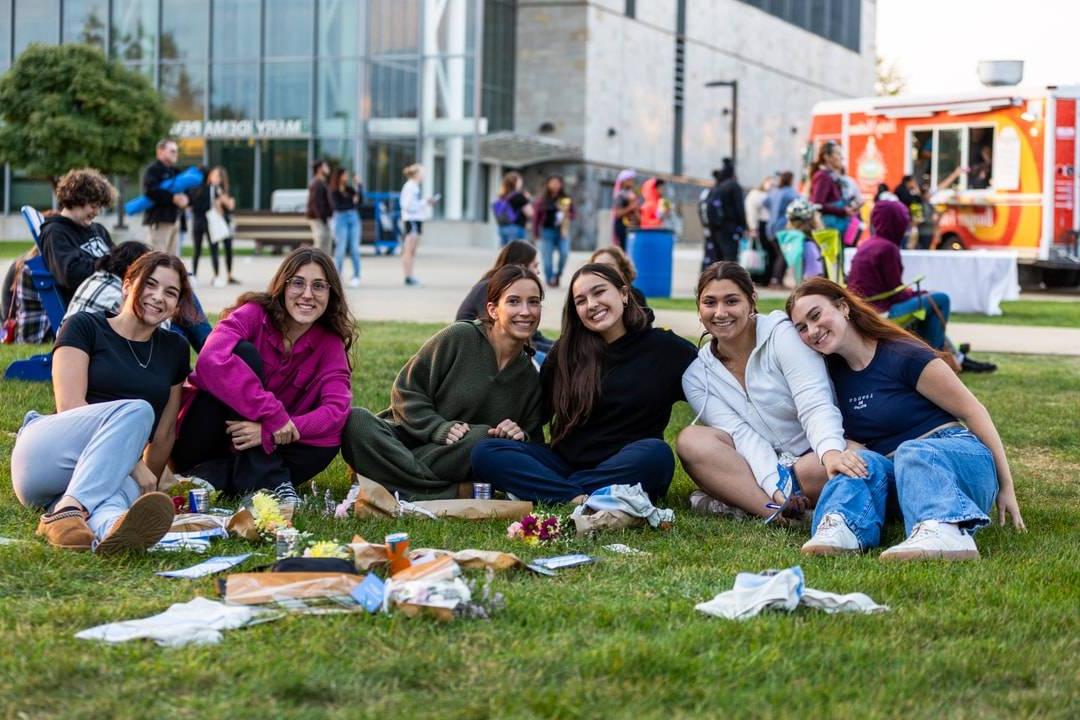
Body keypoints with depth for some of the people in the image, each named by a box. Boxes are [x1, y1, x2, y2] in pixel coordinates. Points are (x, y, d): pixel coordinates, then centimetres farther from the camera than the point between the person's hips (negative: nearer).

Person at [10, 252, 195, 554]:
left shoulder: (174, 349, 17)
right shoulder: (84, 327, 2)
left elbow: (165, 432, 18)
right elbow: (69, 406, -10)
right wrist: (135, 466, -17)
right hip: (44, 458, -3)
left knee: (123, 492, -37)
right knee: (136, 411, -33)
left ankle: (110, 527, -74)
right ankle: (68, 511, -54)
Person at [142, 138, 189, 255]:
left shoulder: (174, 171, 21)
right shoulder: (153, 170, -6)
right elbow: (150, 191, -22)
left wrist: (185, 199, -2)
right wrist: (172, 198, -24)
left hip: (173, 218, 9)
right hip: (159, 220, -9)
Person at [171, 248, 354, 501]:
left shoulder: (329, 344, -2)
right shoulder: (254, 314, -12)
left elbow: (337, 409, -18)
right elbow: (211, 361, -32)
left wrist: (268, 432, -32)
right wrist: (274, 414, -36)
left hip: (264, 449, 3)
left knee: (330, 441, -23)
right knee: (245, 353, -24)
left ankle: (212, 477, -24)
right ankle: (268, 481, -29)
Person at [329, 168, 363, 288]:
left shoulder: (350, 189, 11)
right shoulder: (333, 192, -1)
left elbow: (360, 201, 3)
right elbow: (337, 206, -10)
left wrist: (359, 185, 0)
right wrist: (352, 202, -4)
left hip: (354, 218, 4)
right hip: (341, 219, -4)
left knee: (354, 249, -1)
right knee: (341, 249, -5)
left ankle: (356, 276, 1)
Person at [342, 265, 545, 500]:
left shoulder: (530, 377, 8)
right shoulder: (460, 337, -5)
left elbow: (533, 443, 13)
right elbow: (406, 391, -4)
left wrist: (521, 436, -11)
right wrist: (439, 428, -19)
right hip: (407, 437, -2)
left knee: (485, 438, -33)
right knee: (356, 421, -34)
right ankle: (455, 493, -35)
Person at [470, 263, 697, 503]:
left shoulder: (663, 347, 3)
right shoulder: (566, 351, 10)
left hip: (626, 472, -2)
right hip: (566, 463, 3)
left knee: (656, 453, -37)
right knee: (484, 452, -19)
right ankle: (579, 500, -36)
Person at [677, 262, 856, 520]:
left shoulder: (784, 334, -8)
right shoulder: (696, 375, 1)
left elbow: (815, 405, -20)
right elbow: (740, 434, -11)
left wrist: (831, 452, -42)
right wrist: (775, 486, -29)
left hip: (810, 457, -3)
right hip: (756, 469, 3)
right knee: (691, 439, -24)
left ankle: (728, 503, -27)